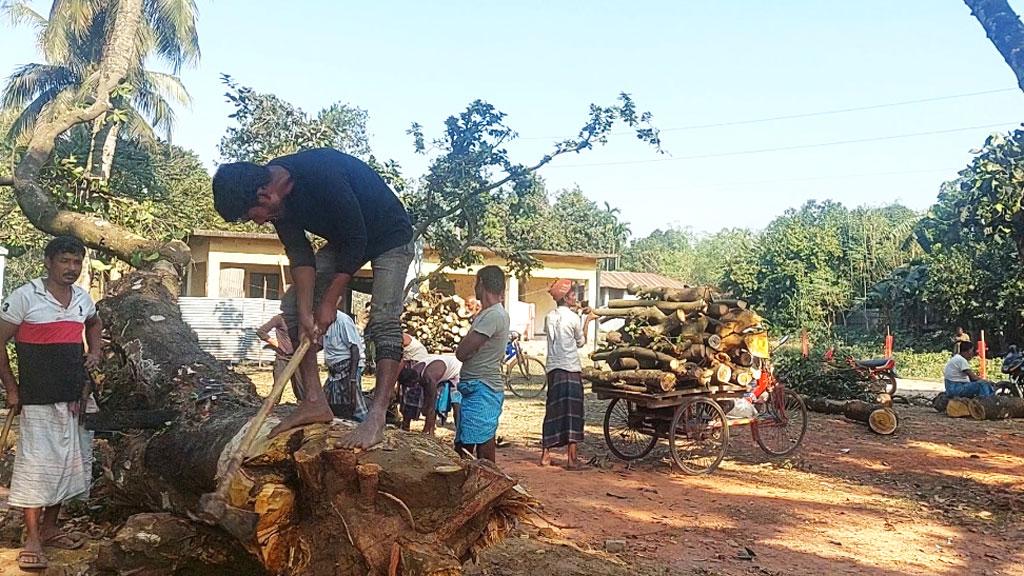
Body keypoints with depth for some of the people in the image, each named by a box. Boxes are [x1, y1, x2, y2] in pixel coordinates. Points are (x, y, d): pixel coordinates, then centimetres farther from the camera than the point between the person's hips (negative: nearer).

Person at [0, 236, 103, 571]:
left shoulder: (83, 298, 7)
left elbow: (94, 323, 29)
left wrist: (94, 352, 11)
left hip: (74, 398, 6)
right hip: (37, 399, -6)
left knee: (68, 463, 12)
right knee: (35, 464, -5)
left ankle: (49, 528, 25)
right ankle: (32, 538, 4)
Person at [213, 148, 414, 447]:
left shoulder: (322, 174, -36)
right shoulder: (276, 196, -13)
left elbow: (356, 239, -29)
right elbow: (299, 254, -10)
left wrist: (329, 302, -22)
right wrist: (305, 313, -20)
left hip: (390, 235, -7)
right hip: (344, 240, 8)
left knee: (383, 319, -24)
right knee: (292, 305, -3)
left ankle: (376, 418, -29)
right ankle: (314, 401, -2)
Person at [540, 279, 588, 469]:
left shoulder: (549, 317, 7)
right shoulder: (573, 317, -7)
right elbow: (581, 342, 4)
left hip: (553, 368, 5)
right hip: (571, 369, -5)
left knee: (553, 410, 11)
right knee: (572, 411, -1)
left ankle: (545, 453, 13)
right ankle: (571, 457, -2)